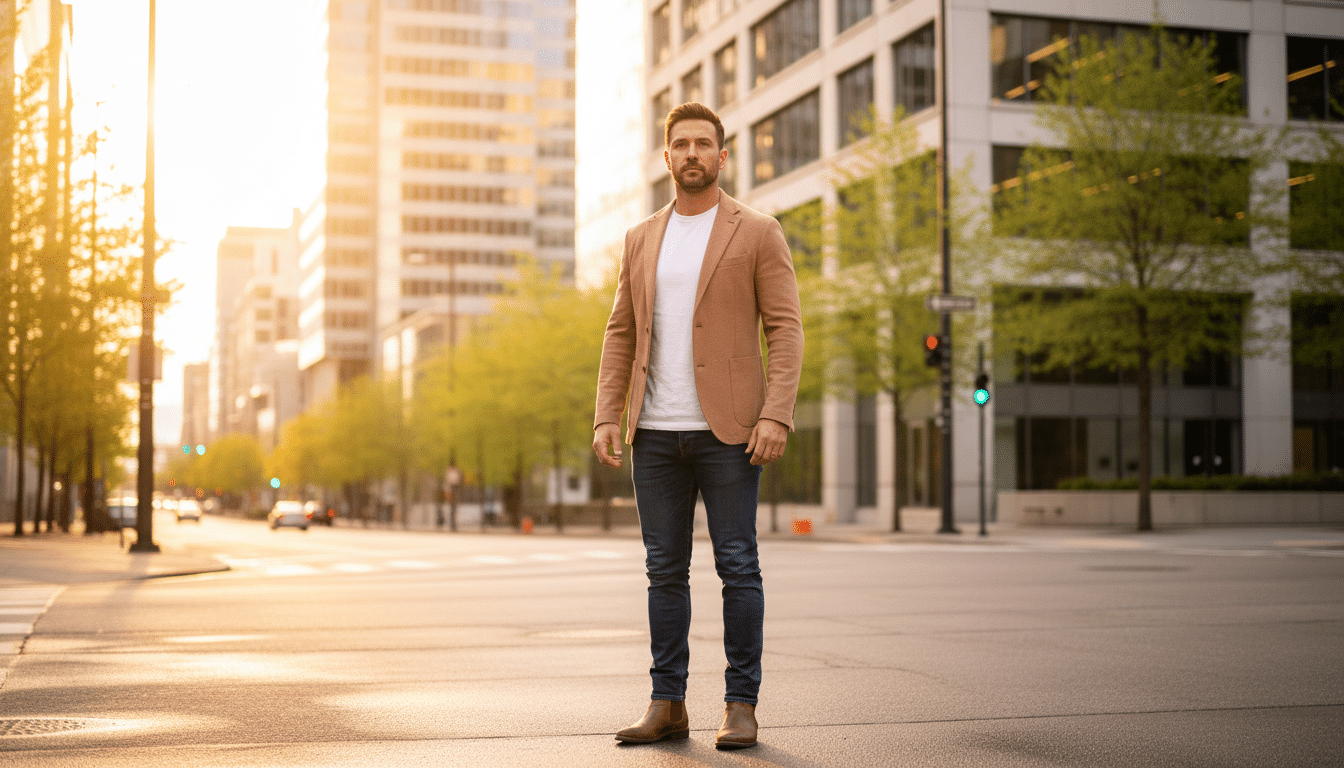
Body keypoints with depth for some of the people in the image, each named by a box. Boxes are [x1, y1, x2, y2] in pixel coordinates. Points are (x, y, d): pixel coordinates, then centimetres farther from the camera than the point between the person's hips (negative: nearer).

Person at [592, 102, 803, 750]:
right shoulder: (642, 240, 14)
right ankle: (667, 705, 13)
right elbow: (620, 334, 14)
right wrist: (606, 418, 3)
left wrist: (776, 416, -16)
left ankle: (741, 706, 6)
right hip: (656, 431, 4)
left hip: (727, 429, -4)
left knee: (737, 567, -2)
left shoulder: (758, 234, 1)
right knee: (665, 569, 6)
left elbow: (785, 330, -4)